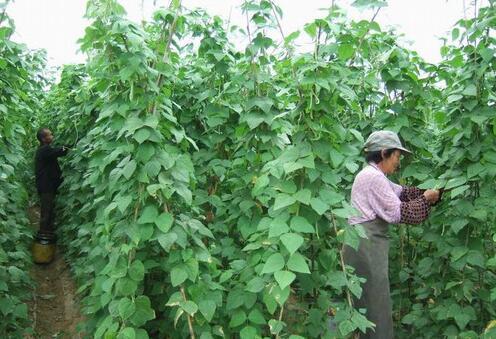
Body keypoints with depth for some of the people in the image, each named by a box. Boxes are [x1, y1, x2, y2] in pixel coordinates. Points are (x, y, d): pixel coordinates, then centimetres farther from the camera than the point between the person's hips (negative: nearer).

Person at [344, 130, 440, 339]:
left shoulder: (373, 175, 18)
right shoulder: (374, 176, -15)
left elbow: (402, 192, 17)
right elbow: (397, 212, -15)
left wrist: (429, 192, 7)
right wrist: (426, 200, -3)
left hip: (366, 243, 10)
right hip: (366, 245, -10)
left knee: (366, 301, 18)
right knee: (376, 304, -2)